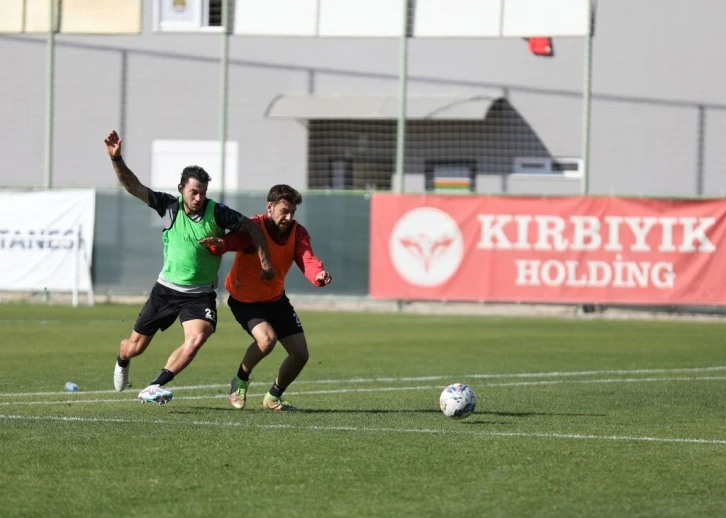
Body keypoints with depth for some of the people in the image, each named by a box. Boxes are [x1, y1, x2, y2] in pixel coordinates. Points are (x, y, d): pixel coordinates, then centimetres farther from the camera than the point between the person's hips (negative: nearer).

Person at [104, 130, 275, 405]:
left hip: (200, 294, -1)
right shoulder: (170, 206, -9)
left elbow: (252, 227, -5)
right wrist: (116, 159, -27)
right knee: (134, 347, 11)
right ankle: (122, 361, 50)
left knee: (196, 339, -30)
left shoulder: (217, 213, -14)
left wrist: (265, 265, -5)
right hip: (167, 288, 2)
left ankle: (153, 388, -26)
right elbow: (133, 186, -13)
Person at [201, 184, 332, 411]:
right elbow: (233, 239, -42)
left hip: (275, 299, 6)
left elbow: (307, 260, -26)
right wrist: (219, 244, -68)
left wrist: (318, 275, -50)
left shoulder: (297, 233, -9)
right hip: (245, 299, -6)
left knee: (301, 354, 2)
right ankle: (241, 380, -1)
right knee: (267, 338, -31)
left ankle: (273, 397, 27)